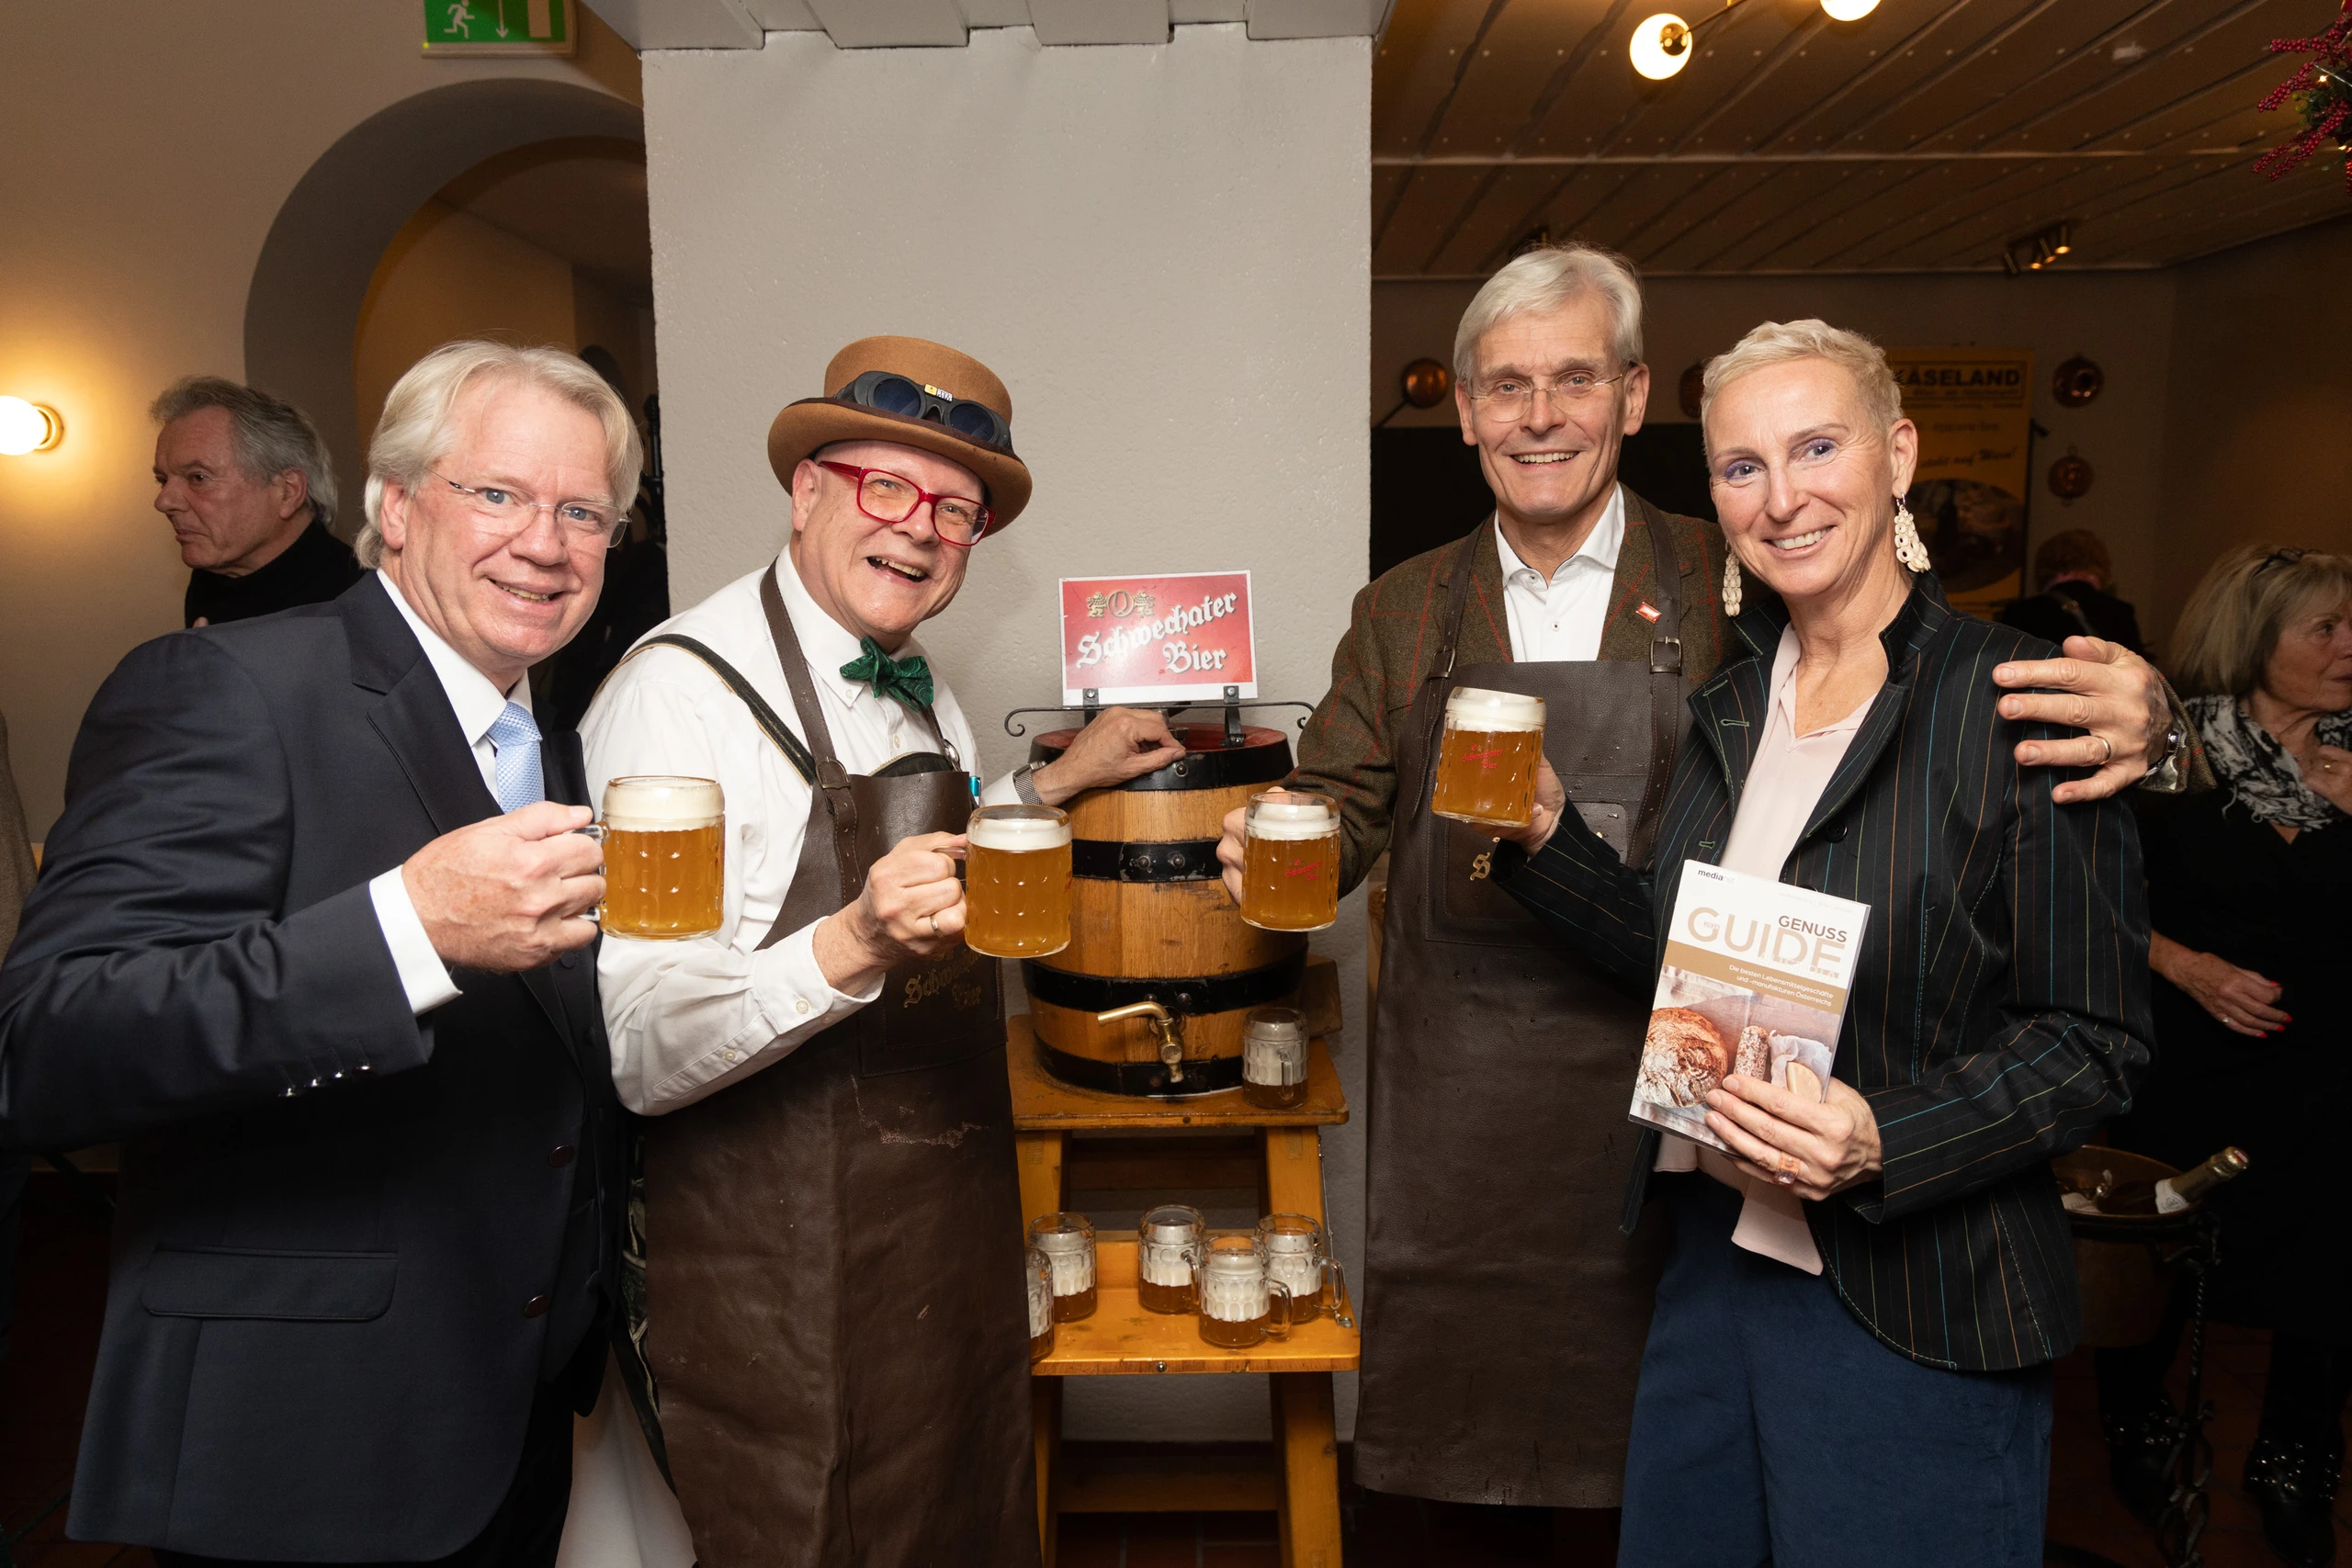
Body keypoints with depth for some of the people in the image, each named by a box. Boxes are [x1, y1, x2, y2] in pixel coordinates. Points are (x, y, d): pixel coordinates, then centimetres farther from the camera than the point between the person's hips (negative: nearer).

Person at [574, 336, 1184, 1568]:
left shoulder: (920, 696, 7)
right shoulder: (681, 691, -20)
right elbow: (634, 1053, -26)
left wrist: (1051, 784, 14)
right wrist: (852, 946, -40)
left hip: (952, 1239, 8)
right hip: (780, 1297, -8)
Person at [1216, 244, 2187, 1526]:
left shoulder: (1732, 589, -2)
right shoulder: (1403, 614, 6)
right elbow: (1341, 805, 7)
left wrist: (2123, 710, -24)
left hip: (1659, 1086, -1)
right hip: (1455, 1104, 2)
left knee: (1647, 1457, 14)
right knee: (1450, 1410, 15)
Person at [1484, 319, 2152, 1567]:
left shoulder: (2016, 706, -14)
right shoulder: (1730, 709, 4)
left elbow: (2095, 1042, -12)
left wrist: (1883, 1146, -26)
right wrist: (1544, 836, -5)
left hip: (1913, 1310, -6)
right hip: (1711, 1257, 6)